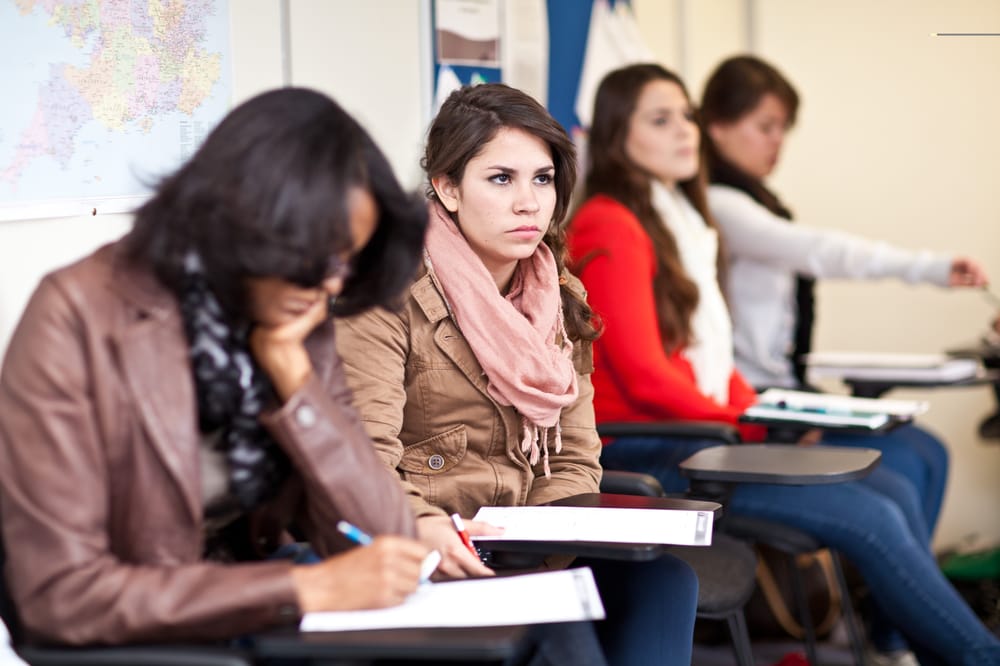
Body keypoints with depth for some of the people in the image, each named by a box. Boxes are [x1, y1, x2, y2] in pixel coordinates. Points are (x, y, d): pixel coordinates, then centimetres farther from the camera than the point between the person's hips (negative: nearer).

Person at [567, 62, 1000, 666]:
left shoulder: (682, 219, 18)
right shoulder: (610, 227, -10)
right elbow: (643, 375, -15)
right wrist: (753, 428, -9)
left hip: (703, 432, 9)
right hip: (645, 451, -9)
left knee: (896, 490, -6)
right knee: (871, 518, -17)